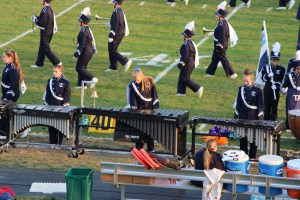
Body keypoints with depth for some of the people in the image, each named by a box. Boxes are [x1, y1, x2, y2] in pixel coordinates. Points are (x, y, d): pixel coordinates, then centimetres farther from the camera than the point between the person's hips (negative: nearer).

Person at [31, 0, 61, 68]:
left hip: (45, 32, -9)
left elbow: (42, 23, -24)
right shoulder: (50, 9, 6)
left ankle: (57, 62, -4)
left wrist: (35, 19, -8)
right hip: (50, 31, 9)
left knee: (46, 49, -2)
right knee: (42, 48, 18)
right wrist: (37, 18, 10)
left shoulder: (45, 10, -24)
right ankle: (39, 63, 26)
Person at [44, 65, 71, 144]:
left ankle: (59, 143, 7)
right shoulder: (50, 81, 9)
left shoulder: (65, 82, -3)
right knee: (51, 126, 6)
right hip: (51, 106, 4)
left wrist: (65, 106, -11)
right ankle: (52, 143, 12)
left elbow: (67, 96, -4)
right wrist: (46, 104, 6)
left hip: (60, 107, -4)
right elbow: (47, 94, 12)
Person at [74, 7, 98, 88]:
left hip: (85, 52, -10)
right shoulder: (88, 29, 9)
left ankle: (92, 79, -11)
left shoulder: (83, 31, -20)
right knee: (82, 67, 14)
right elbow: (92, 40, 18)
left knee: (79, 68, -5)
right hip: (89, 51, 10)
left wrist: (77, 53, -20)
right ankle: (81, 84, 17)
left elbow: (82, 44, -22)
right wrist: (94, 49, 25)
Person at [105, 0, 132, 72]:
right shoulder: (121, 11, 12)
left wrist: (111, 36, -22)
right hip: (121, 33, 10)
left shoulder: (116, 12, -19)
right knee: (112, 50, 16)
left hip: (116, 34, -10)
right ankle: (113, 67, 19)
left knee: (112, 50, -7)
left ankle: (126, 61, -14)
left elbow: (115, 25, -23)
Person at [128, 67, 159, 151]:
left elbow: (155, 96, -4)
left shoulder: (150, 81, -10)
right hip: (139, 109, 0)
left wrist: (156, 108, -5)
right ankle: (139, 147, 13)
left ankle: (151, 148, 15)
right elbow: (132, 100, -7)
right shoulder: (132, 85, -10)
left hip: (150, 109, 0)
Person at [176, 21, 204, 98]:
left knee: (185, 79, -5)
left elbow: (185, 56, -24)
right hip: (192, 63, 10)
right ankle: (181, 92, 18)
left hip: (187, 65, -10)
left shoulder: (185, 45, -21)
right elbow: (195, 53, 17)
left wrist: (181, 63, -18)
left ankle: (198, 88, -8)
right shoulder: (192, 43, 9)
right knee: (181, 78, 15)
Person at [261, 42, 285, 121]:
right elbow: (263, 78, -4)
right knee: (267, 106, 5)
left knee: (274, 106, 2)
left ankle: (273, 121, 8)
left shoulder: (281, 69, -2)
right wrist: (268, 75, -24)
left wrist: (276, 85, -19)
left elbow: (282, 80, -3)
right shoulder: (266, 67, 2)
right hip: (267, 90, 1)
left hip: (276, 90, -1)